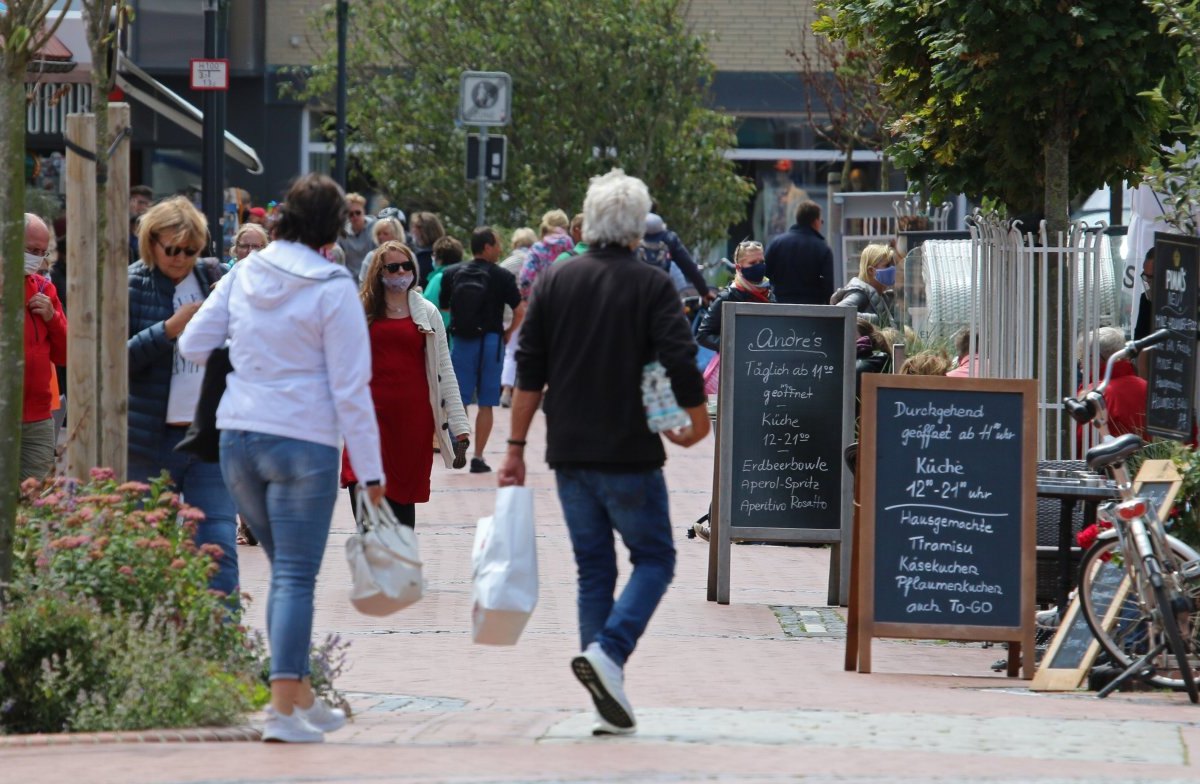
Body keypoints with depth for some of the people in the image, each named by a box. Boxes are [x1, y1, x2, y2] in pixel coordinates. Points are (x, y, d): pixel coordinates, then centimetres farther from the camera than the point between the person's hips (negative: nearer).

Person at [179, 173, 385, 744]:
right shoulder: (333, 289, -9)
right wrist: (369, 470, -6)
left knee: (287, 568, 18)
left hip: (238, 436, 5)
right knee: (296, 576, -3)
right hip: (303, 441, -5)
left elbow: (192, 344, 10)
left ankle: (302, 697, 22)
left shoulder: (244, 274, 5)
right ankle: (284, 709, -9)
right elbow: (350, 387, -10)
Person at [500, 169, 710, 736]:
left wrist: (517, 446, 8)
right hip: (630, 455, -4)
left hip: (570, 455, 4)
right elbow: (681, 365, -12)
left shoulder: (554, 282, 5)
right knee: (653, 559, 9)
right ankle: (608, 650, -16)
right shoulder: (652, 286, -7)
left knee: (593, 568, 11)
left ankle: (608, 704, 6)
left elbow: (529, 370, 4)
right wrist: (698, 423, 6)